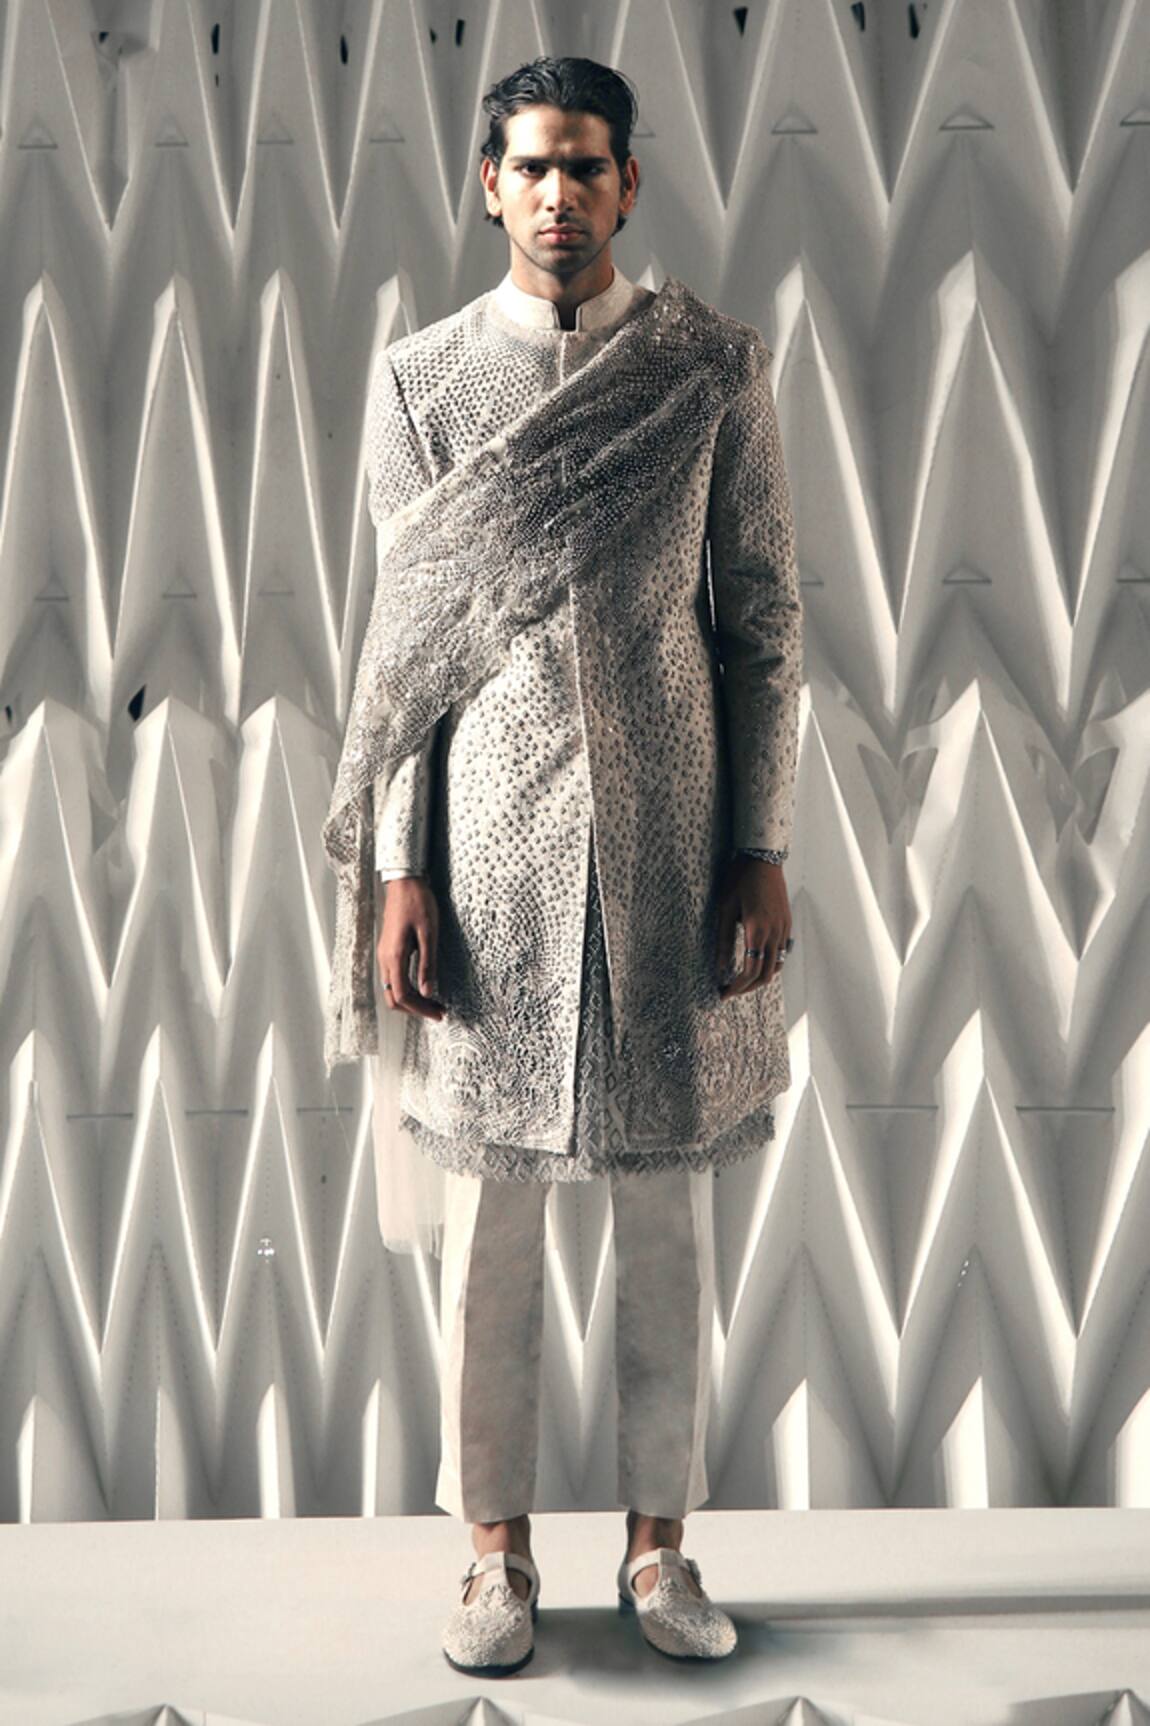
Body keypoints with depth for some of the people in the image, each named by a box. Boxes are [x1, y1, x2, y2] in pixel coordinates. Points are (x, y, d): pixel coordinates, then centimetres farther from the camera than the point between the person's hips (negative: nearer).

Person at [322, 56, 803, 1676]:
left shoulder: (716, 363, 3)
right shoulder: (422, 376, 4)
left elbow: (764, 619, 3)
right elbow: (405, 636, 3)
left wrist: (762, 850, -3)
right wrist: (399, 874, -4)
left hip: (671, 834, 0)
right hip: (491, 834, 0)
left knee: (669, 1207, 8)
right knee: (489, 1204, 6)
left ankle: (660, 1540, 24)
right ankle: (498, 1552, 23)